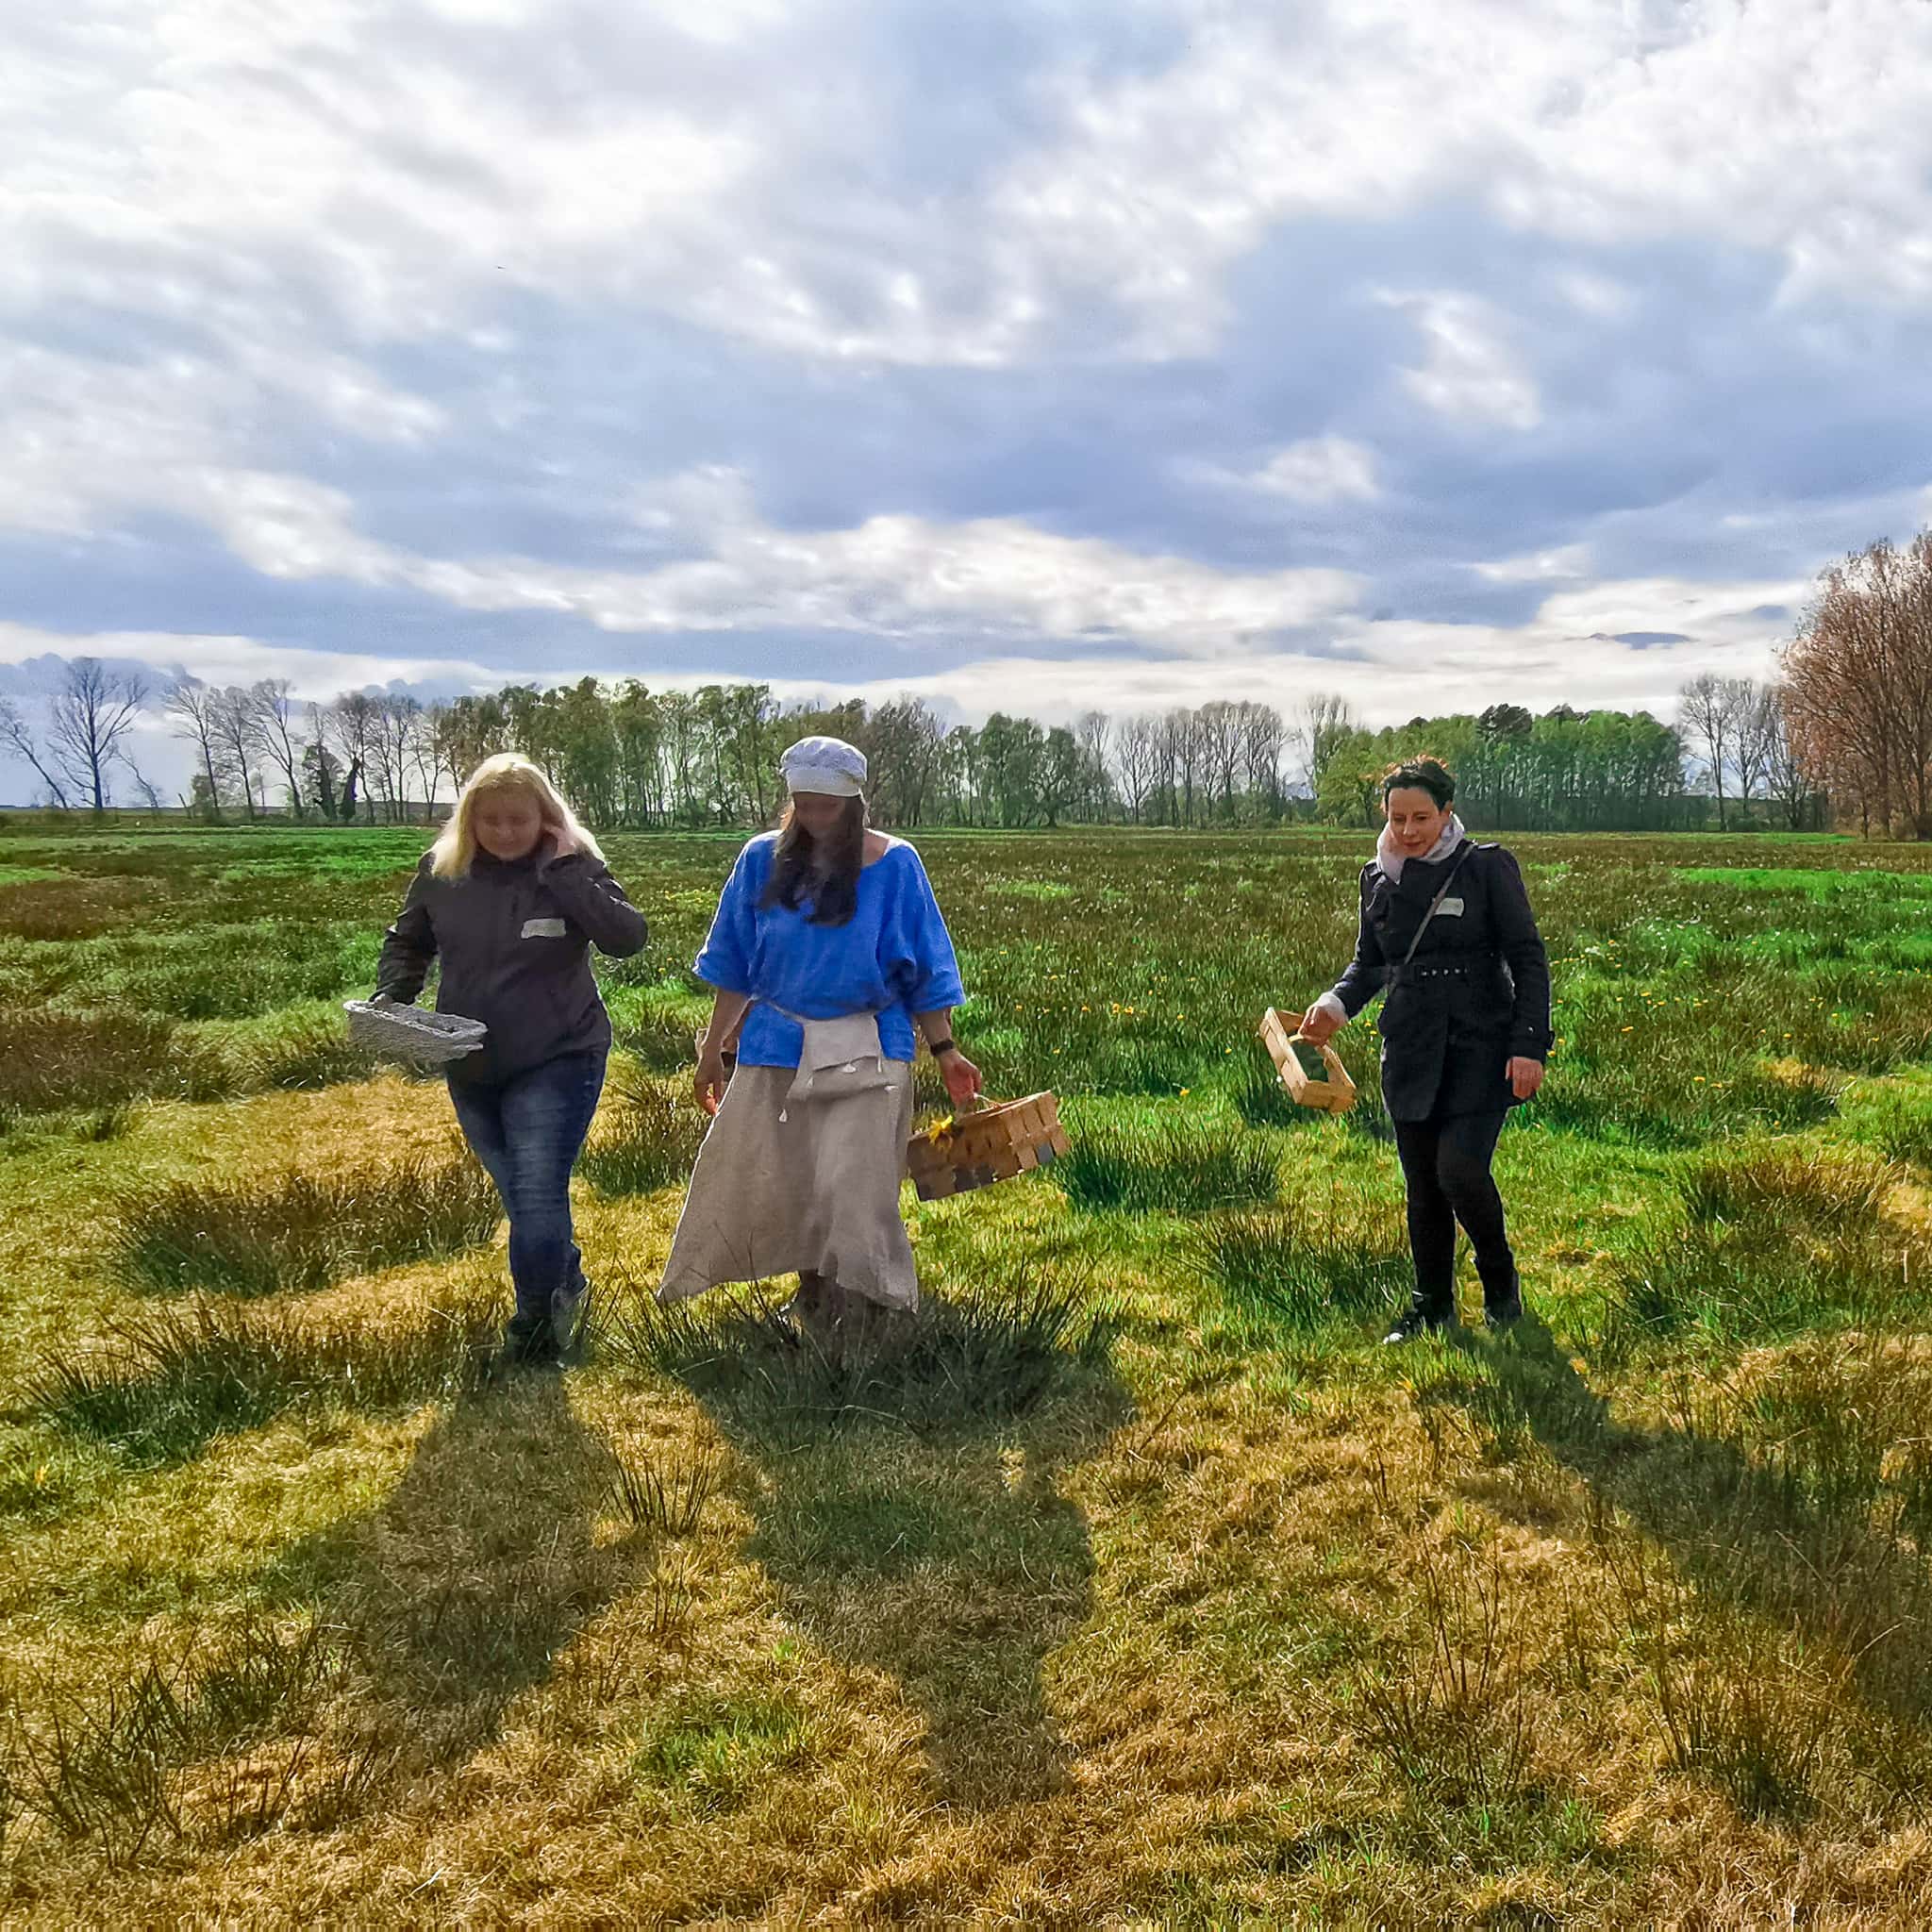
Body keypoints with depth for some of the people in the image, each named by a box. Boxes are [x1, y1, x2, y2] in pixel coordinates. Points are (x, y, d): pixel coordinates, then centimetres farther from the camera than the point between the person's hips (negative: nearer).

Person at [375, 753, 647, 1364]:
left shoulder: (573, 869, -11)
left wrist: (562, 872, -28)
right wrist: (392, 997, -6)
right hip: (471, 1067, 5)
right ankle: (568, 1290, 40)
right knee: (522, 1197, 18)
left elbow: (628, 936, -26)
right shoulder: (441, 869, -2)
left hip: (556, 1061, -5)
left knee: (537, 1201, -9)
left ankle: (535, 1332, 8)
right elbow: (407, 941, 12)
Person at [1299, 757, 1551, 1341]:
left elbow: (1528, 959, -5)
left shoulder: (1487, 868, -5)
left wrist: (1530, 1046, -13)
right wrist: (1337, 1002, -3)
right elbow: (1369, 962, 17)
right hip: (1411, 1052, 5)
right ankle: (1433, 1306, 26)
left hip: (1481, 1046, -4)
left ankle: (1500, 1281, 12)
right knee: (1421, 1184, 9)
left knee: (1460, 1168, -16)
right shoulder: (1378, 877, 8)